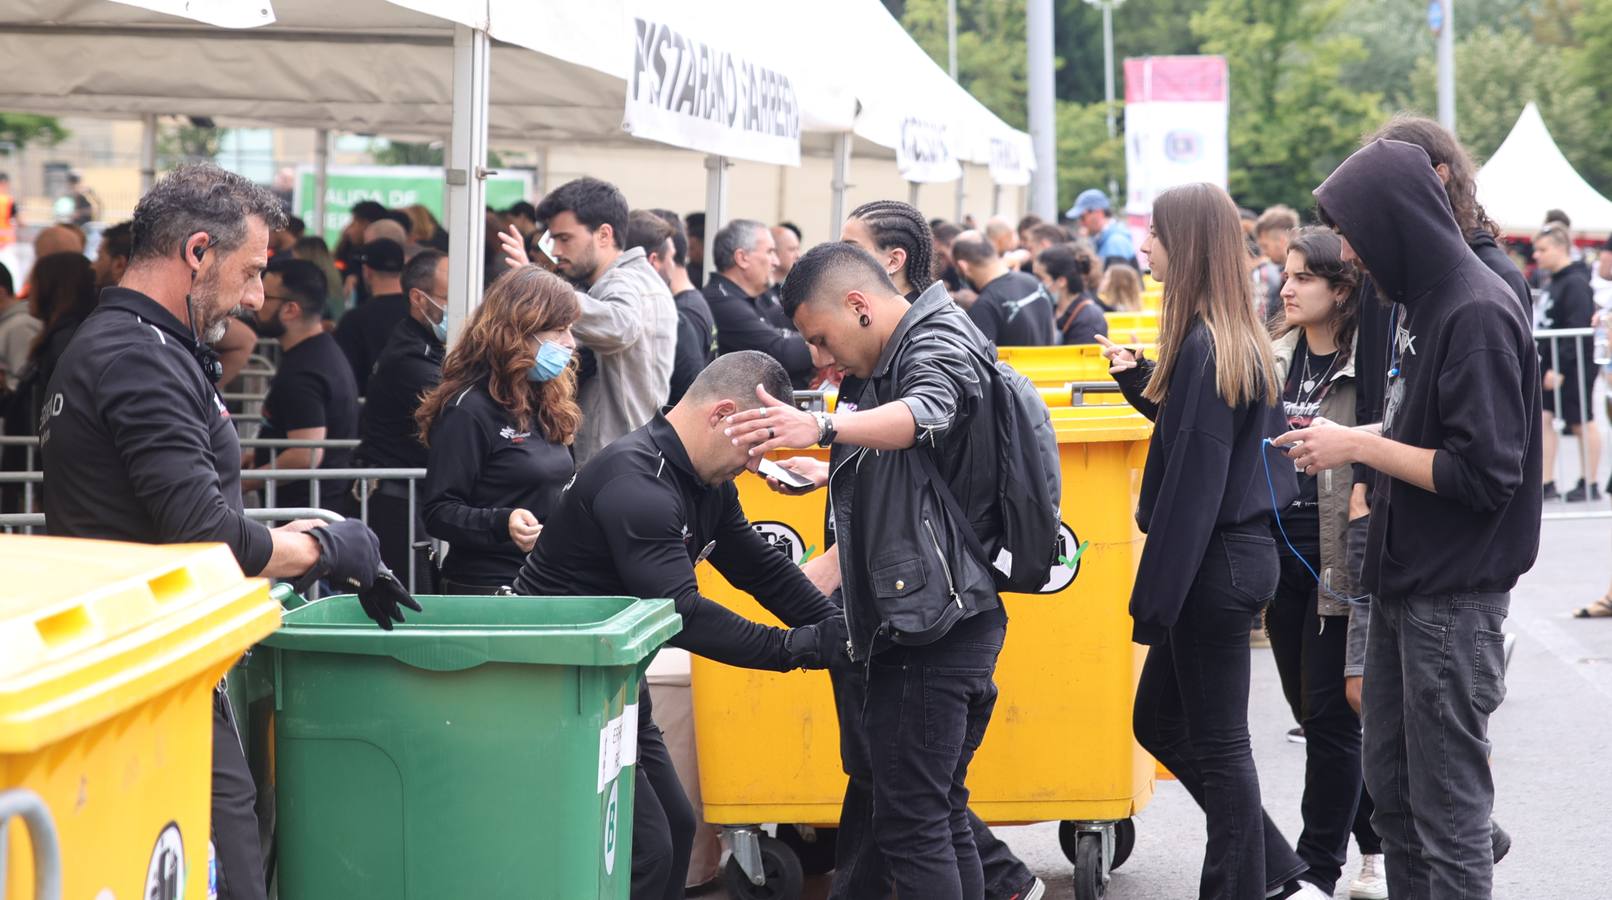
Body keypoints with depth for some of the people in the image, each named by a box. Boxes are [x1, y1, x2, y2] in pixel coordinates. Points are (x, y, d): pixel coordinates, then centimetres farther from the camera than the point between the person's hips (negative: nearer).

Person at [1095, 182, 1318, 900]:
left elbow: (1195, 482, -21)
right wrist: (1137, 379, 16)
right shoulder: (1241, 340, 11)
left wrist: (1156, 594, -19)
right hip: (1241, 551, 10)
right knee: (1159, 721, 17)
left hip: (1214, 564, -10)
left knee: (1216, 745, 0)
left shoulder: (1204, 344, -17)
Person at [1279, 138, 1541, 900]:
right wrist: (1352, 436, 4)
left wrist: (1359, 447, -17)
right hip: (1405, 580, 9)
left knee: (1447, 805, -2)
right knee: (1391, 787, 16)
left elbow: (1484, 474, -23)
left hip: (1454, 594, -9)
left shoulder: (1478, 313, -19)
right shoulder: (1421, 300, 9)